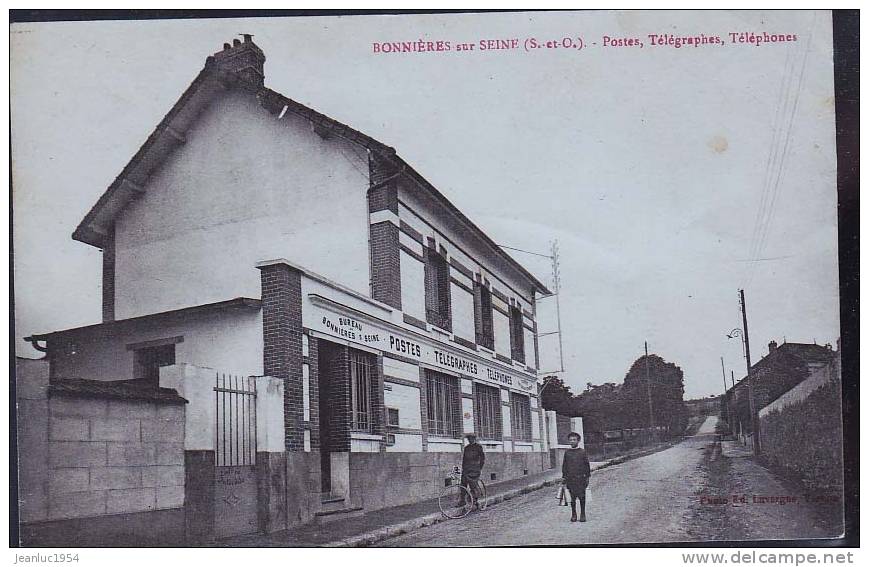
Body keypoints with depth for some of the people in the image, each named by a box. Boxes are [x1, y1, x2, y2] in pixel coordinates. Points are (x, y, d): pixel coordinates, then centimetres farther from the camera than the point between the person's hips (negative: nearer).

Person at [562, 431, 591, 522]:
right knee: (572, 497, 3)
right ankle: (573, 515, 12)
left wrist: (587, 476, 1)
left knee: (582, 497, 2)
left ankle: (582, 515, 12)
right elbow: (564, 465, 12)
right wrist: (563, 477, 8)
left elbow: (587, 464, 4)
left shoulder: (582, 452, 2)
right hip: (570, 478, 1)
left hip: (580, 478, -1)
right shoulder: (567, 452, 7)